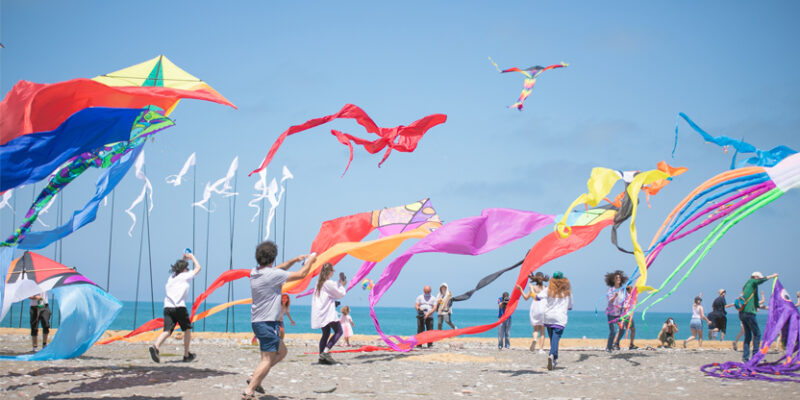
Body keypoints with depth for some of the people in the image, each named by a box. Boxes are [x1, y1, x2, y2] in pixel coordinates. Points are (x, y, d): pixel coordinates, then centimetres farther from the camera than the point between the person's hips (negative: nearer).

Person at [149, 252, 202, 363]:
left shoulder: (171, 277, 23)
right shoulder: (185, 276, 7)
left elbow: (178, 270, 47)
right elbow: (198, 267, 22)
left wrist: (183, 259, 46)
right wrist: (192, 257, 33)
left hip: (167, 307, 5)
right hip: (179, 307, -5)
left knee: (167, 330, -7)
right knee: (187, 329, 13)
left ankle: (155, 346, -34)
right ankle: (186, 355, 18)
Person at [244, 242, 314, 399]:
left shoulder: (255, 272, 7)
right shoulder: (272, 274, -18)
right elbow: (301, 274, -9)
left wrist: (295, 259, 23)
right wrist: (310, 261, 8)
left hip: (258, 321, 9)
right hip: (267, 323, -9)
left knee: (281, 352, 21)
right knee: (267, 359, -6)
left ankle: (254, 378, 18)